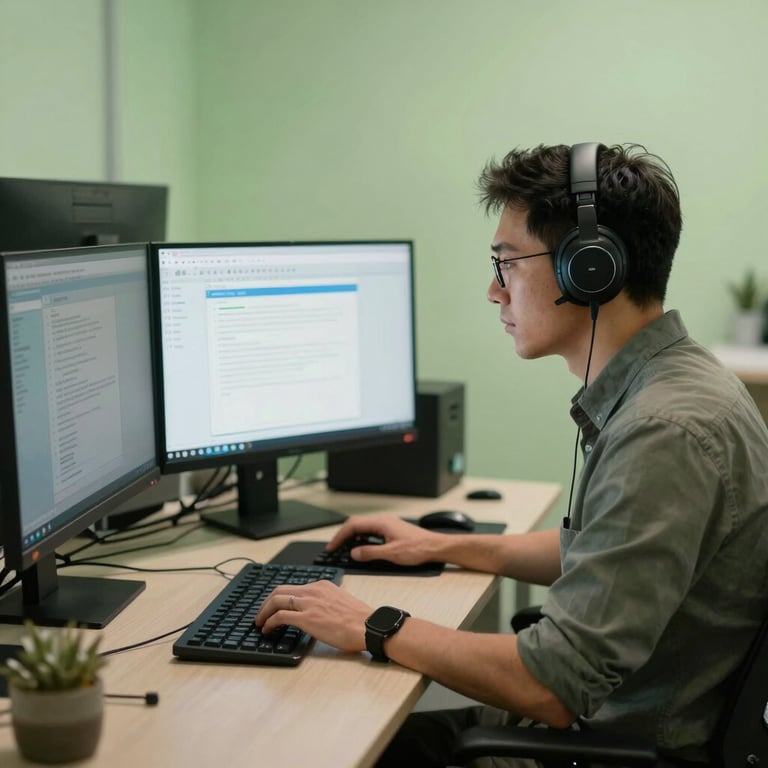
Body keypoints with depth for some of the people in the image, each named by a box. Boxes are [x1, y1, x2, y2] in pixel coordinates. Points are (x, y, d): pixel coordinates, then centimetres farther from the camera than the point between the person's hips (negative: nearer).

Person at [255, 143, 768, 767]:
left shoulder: (668, 433, -29)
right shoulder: (655, 388, 5)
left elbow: (555, 687, -29)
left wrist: (376, 629, -18)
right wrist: (445, 546, 19)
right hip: (596, 715, 9)